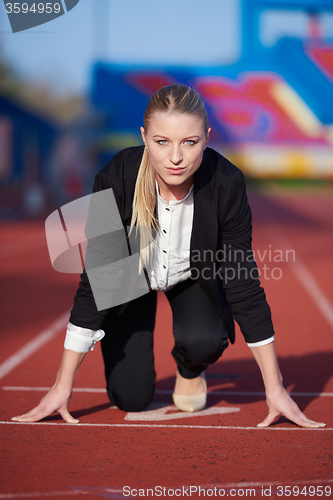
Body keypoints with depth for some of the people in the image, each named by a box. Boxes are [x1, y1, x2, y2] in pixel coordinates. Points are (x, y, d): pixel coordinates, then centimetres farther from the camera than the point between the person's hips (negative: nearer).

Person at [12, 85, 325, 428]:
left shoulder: (226, 184, -32)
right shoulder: (116, 179, -34)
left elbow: (243, 282, -24)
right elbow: (95, 281, -28)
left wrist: (274, 389, -22)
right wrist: (62, 387, -27)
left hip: (194, 277, 1)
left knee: (203, 341, -30)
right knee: (131, 398, -10)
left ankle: (190, 370, 8)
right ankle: (130, 353, 25)